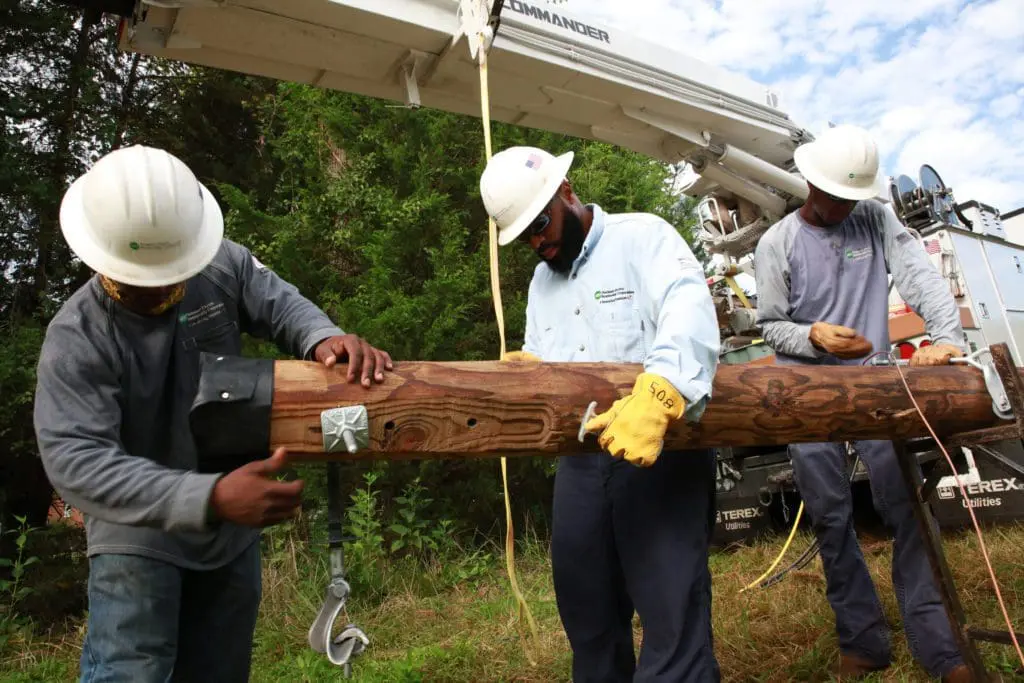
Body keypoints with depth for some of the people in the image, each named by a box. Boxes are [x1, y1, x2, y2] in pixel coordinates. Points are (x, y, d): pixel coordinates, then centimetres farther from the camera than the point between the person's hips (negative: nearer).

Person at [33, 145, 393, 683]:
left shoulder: (224, 266, -11)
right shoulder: (76, 339, -23)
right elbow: (75, 462, -31)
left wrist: (324, 339, -38)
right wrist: (210, 498, -47)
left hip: (234, 529, 4)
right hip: (138, 538, -4)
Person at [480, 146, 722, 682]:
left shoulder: (642, 236, -3)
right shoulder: (541, 280, 19)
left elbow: (688, 311, -23)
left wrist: (656, 399, -41)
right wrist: (526, 370, -8)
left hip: (662, 452, -6)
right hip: (579, 462, 7)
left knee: (671, 615, -3)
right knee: (586, 612, 16)